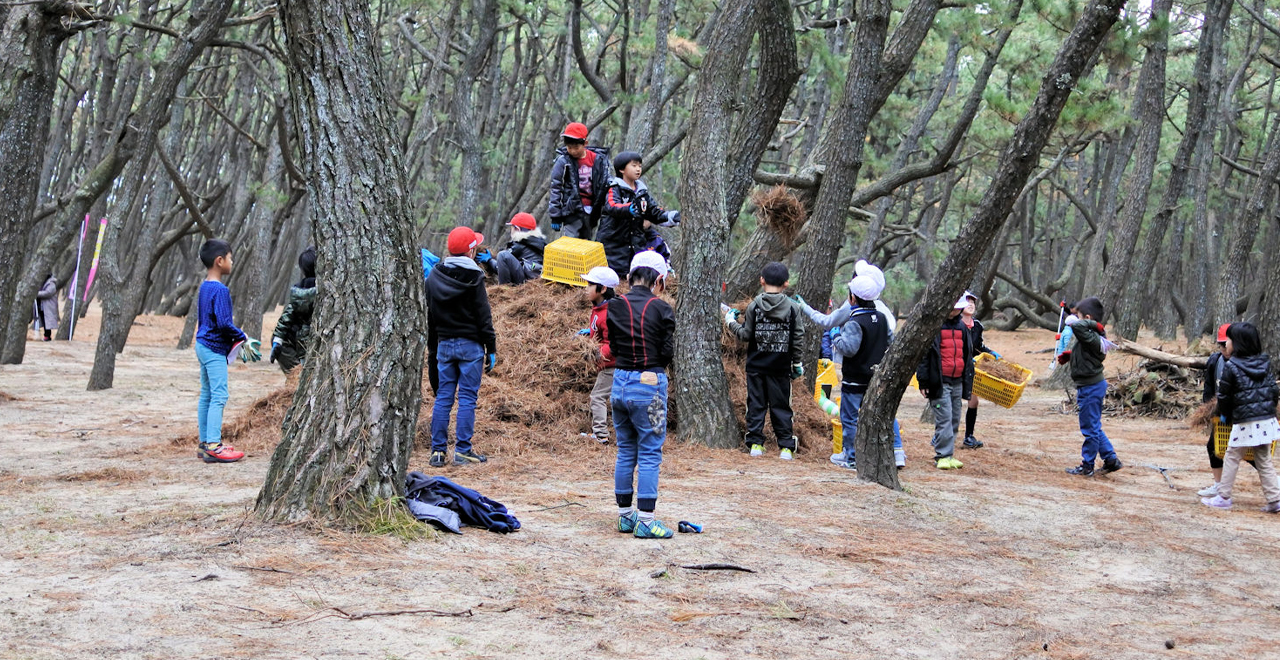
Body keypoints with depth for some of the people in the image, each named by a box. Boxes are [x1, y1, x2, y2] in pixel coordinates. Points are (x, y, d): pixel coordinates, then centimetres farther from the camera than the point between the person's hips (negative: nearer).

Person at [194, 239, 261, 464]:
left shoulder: (204, 287, 13)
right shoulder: (220, 290, -17)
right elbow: (224, 322, -23)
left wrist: (238, 339, 17)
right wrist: (243, 339, -10)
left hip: (203, 344, 10)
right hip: (215, 349, -10)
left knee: (206, 395, 12)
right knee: (219, 396, -9)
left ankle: (205, 444, 16)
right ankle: (213, 446, -12)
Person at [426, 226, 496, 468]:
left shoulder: (433, 277, 7)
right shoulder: (473, 278, -9)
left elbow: (429, 317, 13)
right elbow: (484, 318, -9)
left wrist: (432, 347, 19)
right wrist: (491, 349, -3)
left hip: (444, 345, 5)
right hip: (470, 345, -5)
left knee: (443, 397, 7)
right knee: (467, 398, -1)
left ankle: (438, 450, 7)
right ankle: (462, 450, -1)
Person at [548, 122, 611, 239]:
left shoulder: (598, 160, 0)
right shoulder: (563, 162, -6)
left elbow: (605, 186, 8)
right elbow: (555, 189, -4)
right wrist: (555, 216, -6)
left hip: (591, 212, 3)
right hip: (572, 212, -3)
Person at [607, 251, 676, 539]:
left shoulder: (615, 307, 3)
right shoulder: (661, 309, -10)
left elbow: (614, 347, 7)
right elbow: (668, 353, -8)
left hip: (620, 382, 5)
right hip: (649, 384, -5)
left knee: (625, 452, 15)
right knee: (650, 454, 0)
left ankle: (625, 515, 20)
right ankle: (645, 520, -1)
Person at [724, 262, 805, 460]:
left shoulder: (754, 306, -7)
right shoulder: (793, 307, -4)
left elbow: (746, 335, -3)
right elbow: (798, 339, 0)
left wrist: (731, 321, 14)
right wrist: (797, 363, 11)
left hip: (756, 366, 0)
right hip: (780, 367, 0)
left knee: (756, 404, 8)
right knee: (781, 406, 7)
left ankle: (755, 443, 7)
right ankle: (786, 446, 5)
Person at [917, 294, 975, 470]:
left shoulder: (961, 327, 14)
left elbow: (967, 355, 22)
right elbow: (923, 354, -6)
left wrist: (968, 383, 19)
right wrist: (923, 381, -10)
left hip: (957, 381, 7)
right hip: (939, 381, -7)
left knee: (954, 420, 8)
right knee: (944, 419, -10)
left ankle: (949, 455, 16)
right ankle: (943, 456, -6)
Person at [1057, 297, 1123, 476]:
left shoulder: (1091, 338, -23)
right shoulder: (1094, 337, 9)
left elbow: (1076, 326, -41)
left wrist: (1093, 324, -25)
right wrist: (1070, 355, 13)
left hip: (1090, 387, -10)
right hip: (1094, 385, 10)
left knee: (1090, 428, 1)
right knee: (1094, 427, 19)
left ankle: (1086, 466, 11)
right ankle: (1111, 460, 23)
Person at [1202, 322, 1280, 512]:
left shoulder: (1231, 366, -9)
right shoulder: (1265, 363, 6)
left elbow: (1224, 395, -3)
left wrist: (1224, 415, 13)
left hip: (1245, 423, -5)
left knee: (1231, 459, 7)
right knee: (1264, 461, 12)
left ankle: (1223, 497, 10)